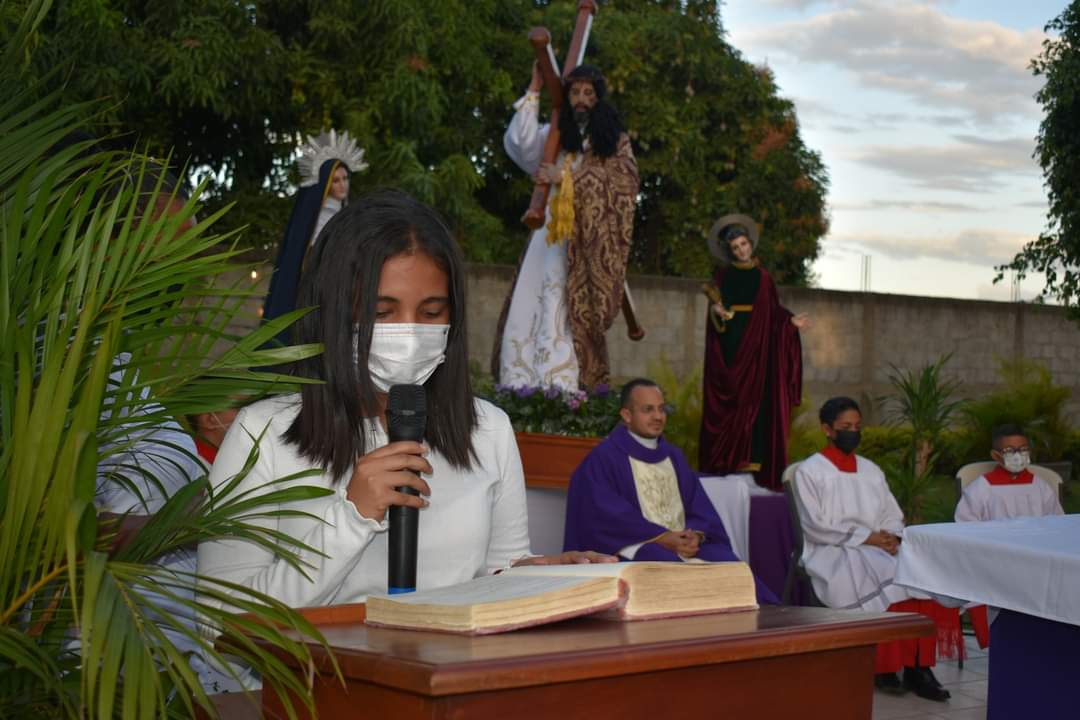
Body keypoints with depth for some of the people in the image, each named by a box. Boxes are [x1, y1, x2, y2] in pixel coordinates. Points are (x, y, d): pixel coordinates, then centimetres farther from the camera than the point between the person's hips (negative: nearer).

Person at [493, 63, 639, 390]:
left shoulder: (614, 140, 9)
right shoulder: (555, 135, 15)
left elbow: (621, 183, -4)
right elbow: (520, 142, 0)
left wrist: (565, 177, -9)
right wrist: (534, 90, 2)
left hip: (586, 244, -3)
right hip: (551, 237, 3)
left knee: (564, 316, -12)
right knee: (530, 312, -5)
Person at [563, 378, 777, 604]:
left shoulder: (674, 456, 20)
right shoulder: (603, 458, 0)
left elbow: (700, 507, 12)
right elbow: (608, 515, -11)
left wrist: (696, 534, -11)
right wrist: (662, 537, -19)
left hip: (686, 544, 5)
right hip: (636, 547, -5)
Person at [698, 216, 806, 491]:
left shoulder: (762, 276, 10)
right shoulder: (723, 274, 6)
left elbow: (772, 312, 10)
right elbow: (715, 307, -1)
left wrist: (791, 321, -6)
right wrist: (718, 311, -22)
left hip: (756, 344, 2)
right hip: (730, 343, -1)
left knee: (755, 400, -3)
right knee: (728, 401, -3)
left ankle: (751, 459, -3)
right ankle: (726, 459, 0)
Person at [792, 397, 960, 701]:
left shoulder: (871, 470, 20)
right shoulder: (809, 471, 1)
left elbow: (893, 516, 17)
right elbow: (815, 526, -8)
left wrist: (892, 537, -7)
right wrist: (864, 537, -14)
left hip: (878, 549, 6)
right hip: (832, 553, -5)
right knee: (889, 577, -34)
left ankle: (918, 665, -24)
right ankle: (883, 665, -21)